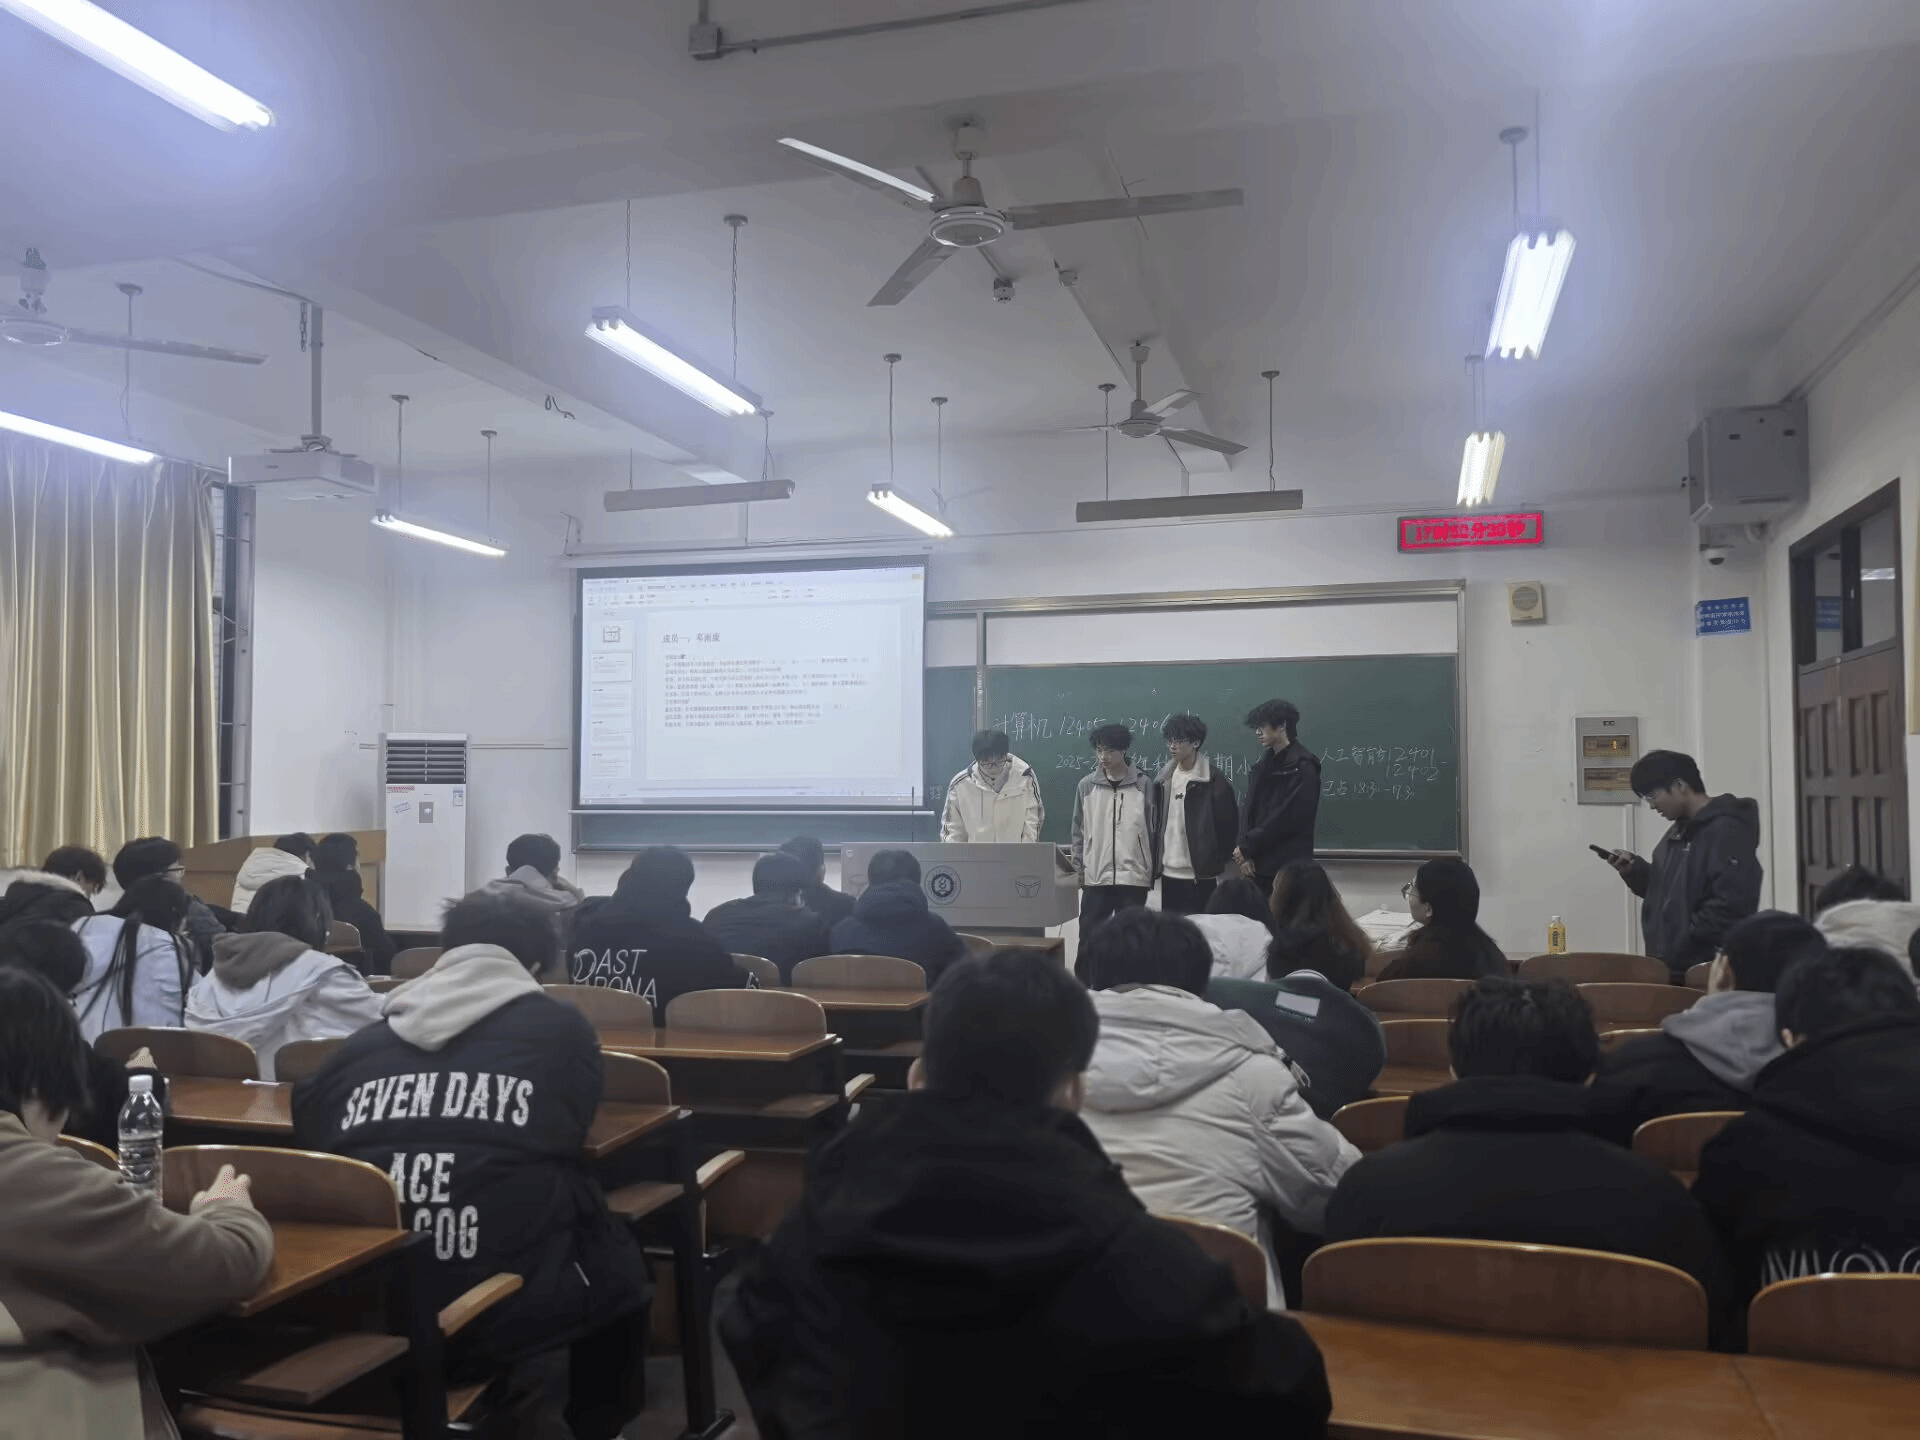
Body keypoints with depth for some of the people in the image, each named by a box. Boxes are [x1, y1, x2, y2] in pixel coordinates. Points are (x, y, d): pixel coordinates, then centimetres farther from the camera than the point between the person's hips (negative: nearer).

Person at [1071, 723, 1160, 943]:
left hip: (1134, 877, -1)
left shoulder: (1144, 786, -1)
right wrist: (1077, 867, 5)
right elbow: (1079, 830, 9)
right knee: (1088, 937, 4)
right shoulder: (1087, 785, 3)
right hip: (1095, 877, 1)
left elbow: (1154, 829, 3)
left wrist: (1154, 871, 2)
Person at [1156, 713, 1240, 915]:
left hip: (1200, 874, -6)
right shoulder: (1165, 779, 9)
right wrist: (1157, 863, 10)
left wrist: (1219, 860, -3)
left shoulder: (1214, 781, -8)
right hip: (1169, 871, 6)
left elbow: (1229, 823, -6)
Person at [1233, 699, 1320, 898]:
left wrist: (1247, 847, -11)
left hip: (1289, 868, -7)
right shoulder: (1263, 765, 16)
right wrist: (1246, 852, -4)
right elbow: (1250, 810, 11)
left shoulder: (1302, 766, -8)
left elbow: (1287, 817, -15)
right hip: (1258, 864, 7)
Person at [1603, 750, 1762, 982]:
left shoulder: (1726, 830, -14)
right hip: (1671, 966, 9)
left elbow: (1729, 905, -23)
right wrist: (1634, 869, 4)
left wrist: (1681, 947, -19)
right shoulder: (1680, 830, 16)